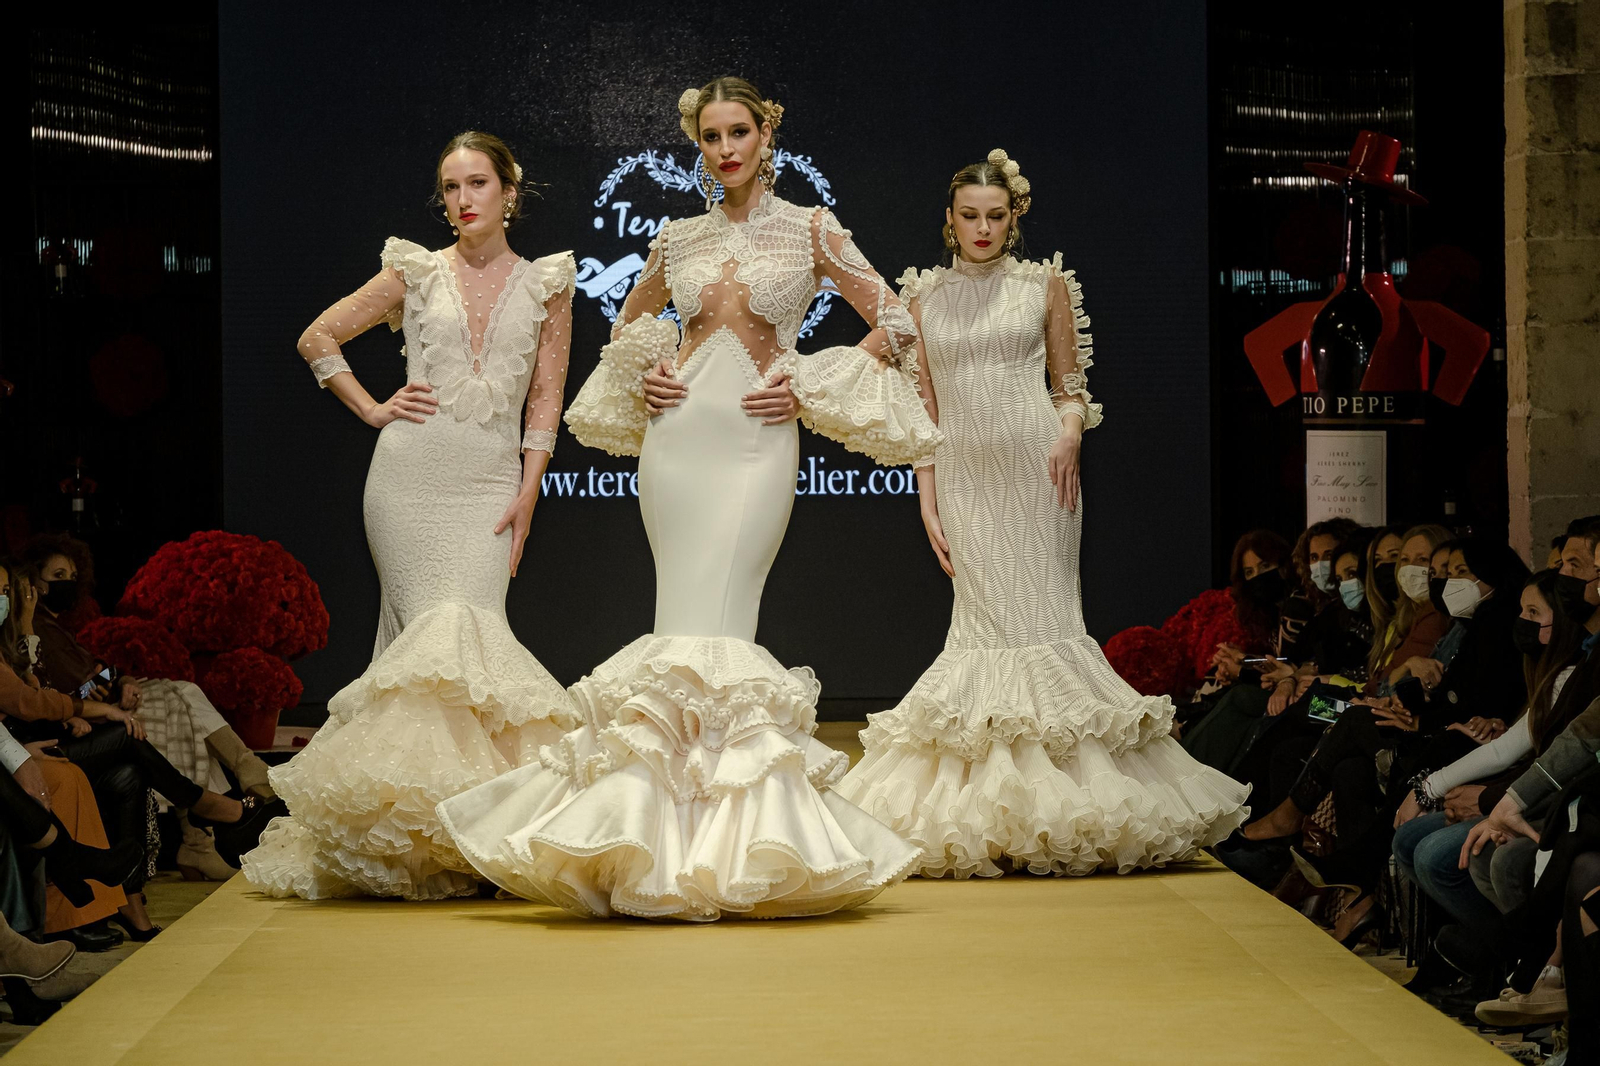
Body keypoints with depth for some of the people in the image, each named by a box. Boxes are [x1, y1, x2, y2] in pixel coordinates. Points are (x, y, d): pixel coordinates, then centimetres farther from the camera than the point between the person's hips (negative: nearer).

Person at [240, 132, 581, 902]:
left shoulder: (545, 284, 9)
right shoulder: (416, 273, 7)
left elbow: (545, 400, 7)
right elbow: (318, 338, 14)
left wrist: (527, 493, -2)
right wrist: (373, 410, 5)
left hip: (492, 479, 0)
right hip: (412, 471, 0)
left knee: (473, 629, -11)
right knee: (430, 629, -8)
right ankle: (418, 817, -2)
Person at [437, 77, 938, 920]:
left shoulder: (810, 231, 3)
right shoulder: (678, 240, 12)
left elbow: (894, 325, 3)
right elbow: (627, 324, 29)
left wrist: (812, 389, -3)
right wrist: (643, 378, 9)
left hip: (757, 443, -3)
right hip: (678, 438, 3)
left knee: (717, 619, -11)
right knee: (684, 619, -1)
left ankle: (728, 832, -6)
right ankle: (670, 825, 3)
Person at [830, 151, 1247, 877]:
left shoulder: (1046, 285, 7)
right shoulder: (925, 296, 10)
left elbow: (1070, 382, 11)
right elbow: (924, 410, 11)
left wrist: (1070, 433, -10)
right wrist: (927, 503, 5)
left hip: (1034, 471, -1)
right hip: (964, 476, 2)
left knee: (1041, 614, -6)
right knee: (984, 619, -2)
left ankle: (1060, 807, -1)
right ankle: (991, 805, 3)